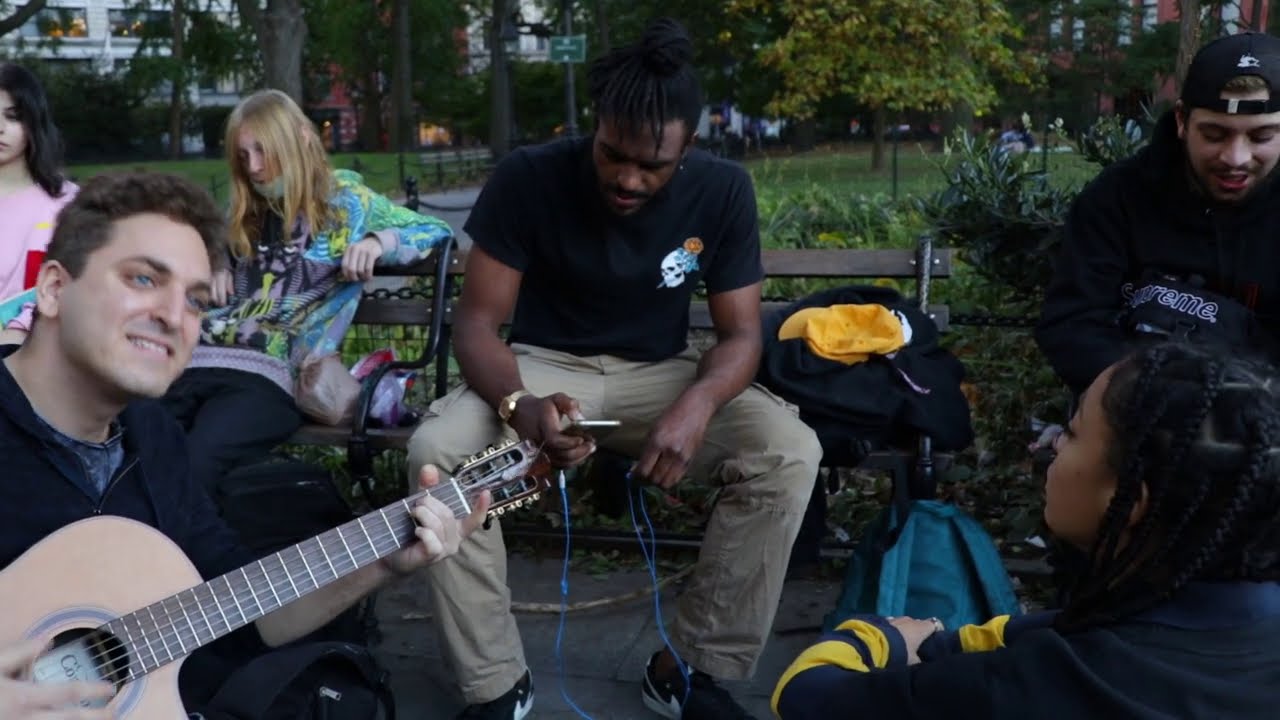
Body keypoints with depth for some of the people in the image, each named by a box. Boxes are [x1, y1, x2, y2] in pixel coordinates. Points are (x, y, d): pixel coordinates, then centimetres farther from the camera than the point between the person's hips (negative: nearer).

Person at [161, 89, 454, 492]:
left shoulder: (344, 199, 12)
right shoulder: (247, 213, 25)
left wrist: (380, 240, -8)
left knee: (192, 466, -34)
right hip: (196, 359, 5)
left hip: (268, 372, -5)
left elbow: (438, 232, 12)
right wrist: (216, 269, 19)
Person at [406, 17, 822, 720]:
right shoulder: (528, 177, -18)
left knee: (790, 452, -25)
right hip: (544, 366, -1)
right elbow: (476, 321, -14)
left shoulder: (723, 190, -13)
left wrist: (697, 404, -33)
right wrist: (520, 405, -37)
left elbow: (740, 332, -9)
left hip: (660, 372, 2)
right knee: (437, 451, -31)